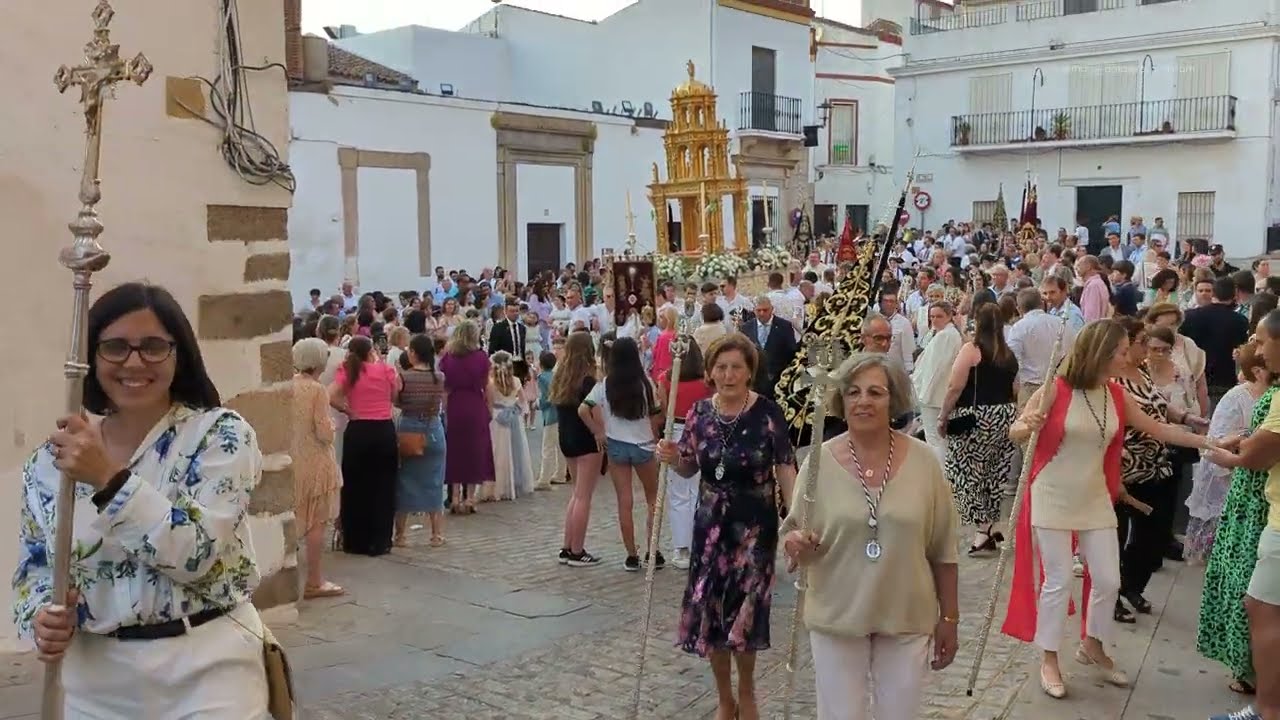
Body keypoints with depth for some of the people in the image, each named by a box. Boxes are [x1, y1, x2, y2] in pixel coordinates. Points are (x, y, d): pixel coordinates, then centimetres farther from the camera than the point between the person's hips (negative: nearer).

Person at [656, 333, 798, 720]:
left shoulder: (767, 413, -12)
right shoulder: (700, 413, -1)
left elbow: (786, 470, -13)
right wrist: (672, 457, -11)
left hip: (754, 526, -3)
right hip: (711, 524, 3)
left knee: (744, 612, -1)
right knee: (709, 611, 6)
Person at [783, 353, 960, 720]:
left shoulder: (923, 460, -6)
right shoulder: (820, 461, -8)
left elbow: (942, 550, 1)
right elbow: (795, 535, 0)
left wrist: (949, 618, 3)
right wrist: (797, 544, -23)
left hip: (907, 619, 1)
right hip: (836, 618, 0)